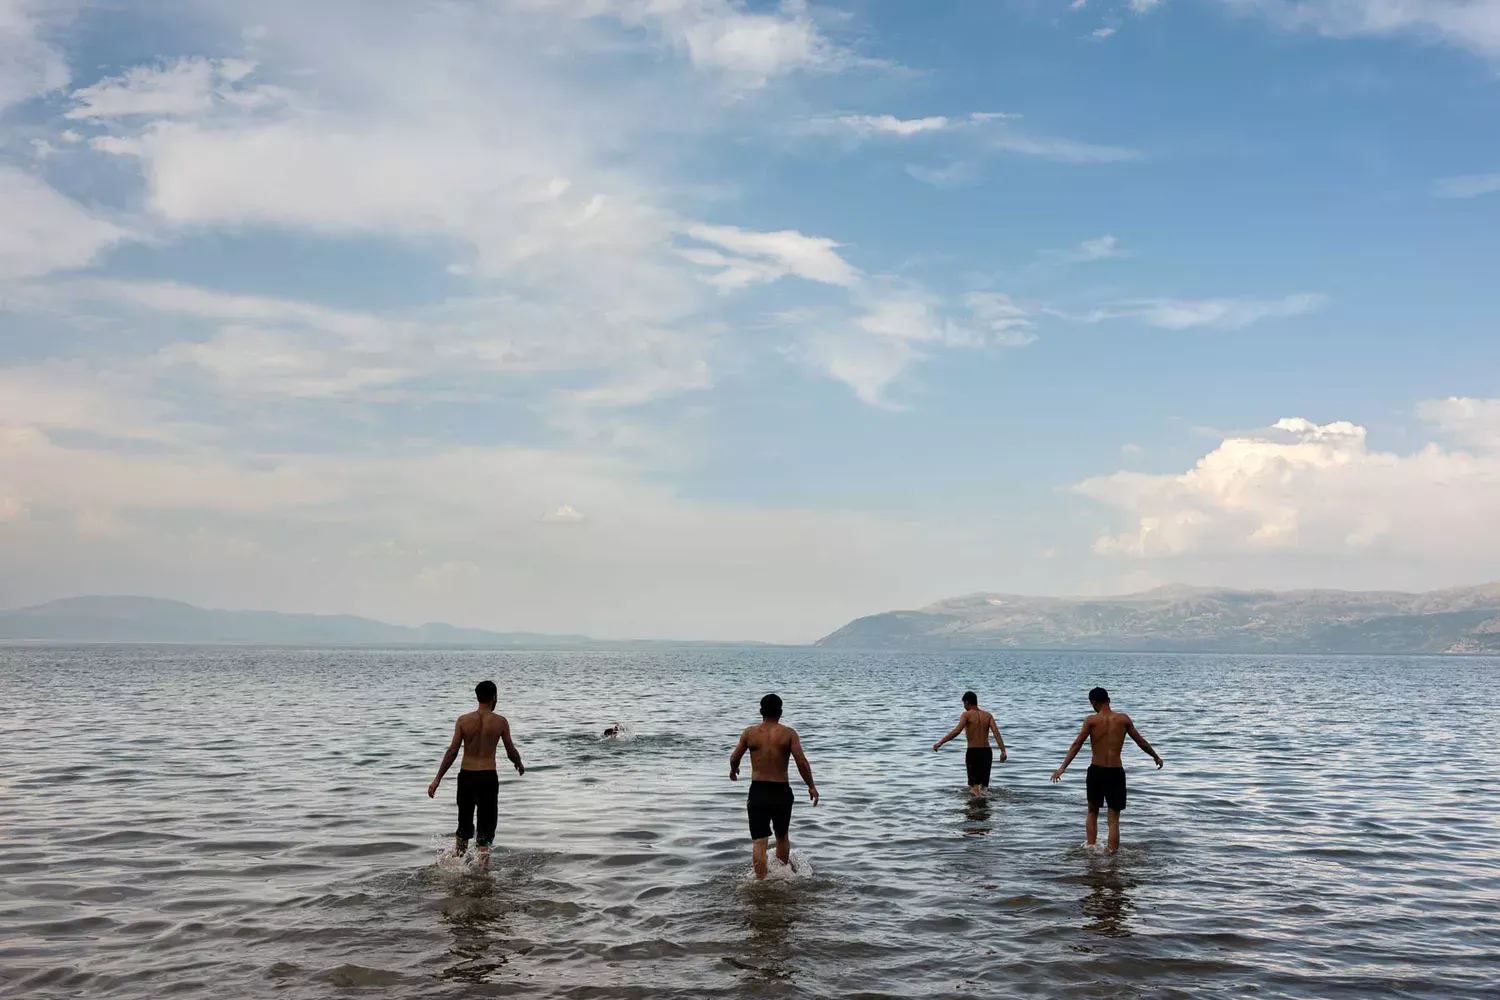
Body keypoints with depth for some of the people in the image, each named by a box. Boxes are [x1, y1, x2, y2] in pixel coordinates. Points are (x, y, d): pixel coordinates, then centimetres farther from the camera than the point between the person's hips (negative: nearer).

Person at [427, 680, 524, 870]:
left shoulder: (463, 720, 0)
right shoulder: (500, 722, -3)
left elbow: (452, 751, -3)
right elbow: (511, 752, 4)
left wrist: (437, 779, 0)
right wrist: (520, 765, 25)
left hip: (466, 776, 2)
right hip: (488, 777, -2)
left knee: (464, 826, 19)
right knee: (486, 830, 4)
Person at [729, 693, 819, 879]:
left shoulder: (750, 733, 0)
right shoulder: (788, 733, -4)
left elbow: (734, 758, 6)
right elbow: (801, 761, -12)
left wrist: (733, 771, 29)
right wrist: (811, 786, -1)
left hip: (758, 791, 0)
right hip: (781, 791, 0)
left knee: (759, 841, 1)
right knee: (782, 836, 22)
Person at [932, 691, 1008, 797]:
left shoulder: (967, 715, -3)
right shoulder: (988, 715, 10)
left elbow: (956, 731, -17)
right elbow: (996, 732, -3)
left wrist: (940, 743, -19)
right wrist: (1003, 751, -10)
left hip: (973, 752, -4)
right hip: (987, 752, 4)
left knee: (974, 786, -3)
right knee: (983, 784, 16)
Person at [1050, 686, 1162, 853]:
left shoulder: (1091, 720, -3)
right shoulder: (1123, 719, 3)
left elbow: (1077, 744, -10)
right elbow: (1141, 741, 12)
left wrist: (1062, 767, -12)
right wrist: (1156, 757, 28)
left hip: (1096, 771, 0)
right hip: (1116, 772, 0)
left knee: (1092, 812, 22)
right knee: (1114, 820, 6)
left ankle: (1090, 848, 16)